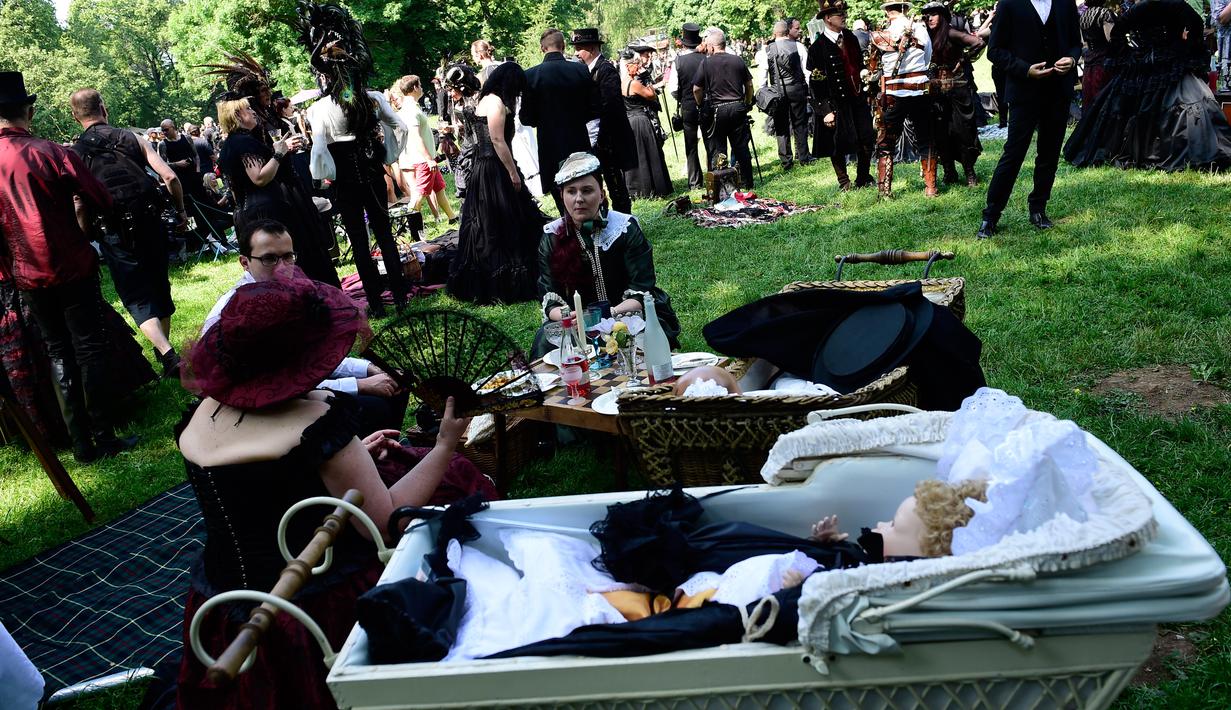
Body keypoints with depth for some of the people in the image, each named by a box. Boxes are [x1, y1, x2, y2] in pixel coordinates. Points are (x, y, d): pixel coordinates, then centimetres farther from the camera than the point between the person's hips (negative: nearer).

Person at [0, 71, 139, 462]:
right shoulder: (49, 152, -13)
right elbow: (103, 201, -11)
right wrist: (73, 198, 11)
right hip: (72, 267, -4)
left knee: (58, 353, 12)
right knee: (89, 349, 4)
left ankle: (81, 443, 14)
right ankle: (105, 436, 6)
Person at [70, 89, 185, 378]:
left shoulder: (75, 153, 0)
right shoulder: (132, 139, 4)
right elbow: (170, 177, -2)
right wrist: (180, 210, 11)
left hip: (115, 234, -2)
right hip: (151, 222, 2)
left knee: (137, 298, 2)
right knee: (159, 287, 18)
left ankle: (168, 355, -15)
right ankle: (163, 348, 30)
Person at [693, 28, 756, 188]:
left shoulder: (706, 63, -6)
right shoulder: (738, 60, 5)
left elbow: (696, 89, -5)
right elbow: (749, 85, 10)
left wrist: (701, 106, 10)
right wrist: (747, 103, 21)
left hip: (717, 110, -3)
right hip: (738, 107, 3)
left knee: (717, 149, 4)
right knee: (741, 147, 9)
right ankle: (746, 182, 14)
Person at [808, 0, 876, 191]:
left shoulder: (850, 37, 7)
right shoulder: (817, 48, -12)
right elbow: (815, 83, -13)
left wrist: (866, 90, 17)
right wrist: (825, 111, -16)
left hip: (858, 98, 6)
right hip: (836, 104, -6)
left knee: (867, 140, 8)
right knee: (839, 146, 3)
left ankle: (864, 178, 25)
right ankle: (844, 183, 18)